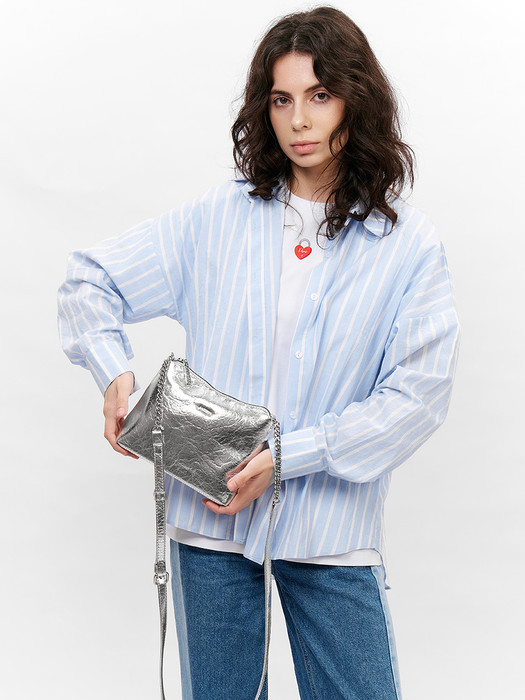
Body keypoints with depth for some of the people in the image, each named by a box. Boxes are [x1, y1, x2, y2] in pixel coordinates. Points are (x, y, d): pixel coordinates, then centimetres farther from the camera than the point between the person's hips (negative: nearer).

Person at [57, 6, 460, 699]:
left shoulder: (409, 243, -2)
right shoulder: (220, 217, 3)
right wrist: (114, 371, -7)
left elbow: (418, 394, -8)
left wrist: (288, 457, -15)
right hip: (210, 519, 2)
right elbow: (89, 279, 10)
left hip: (333, 534, -1)